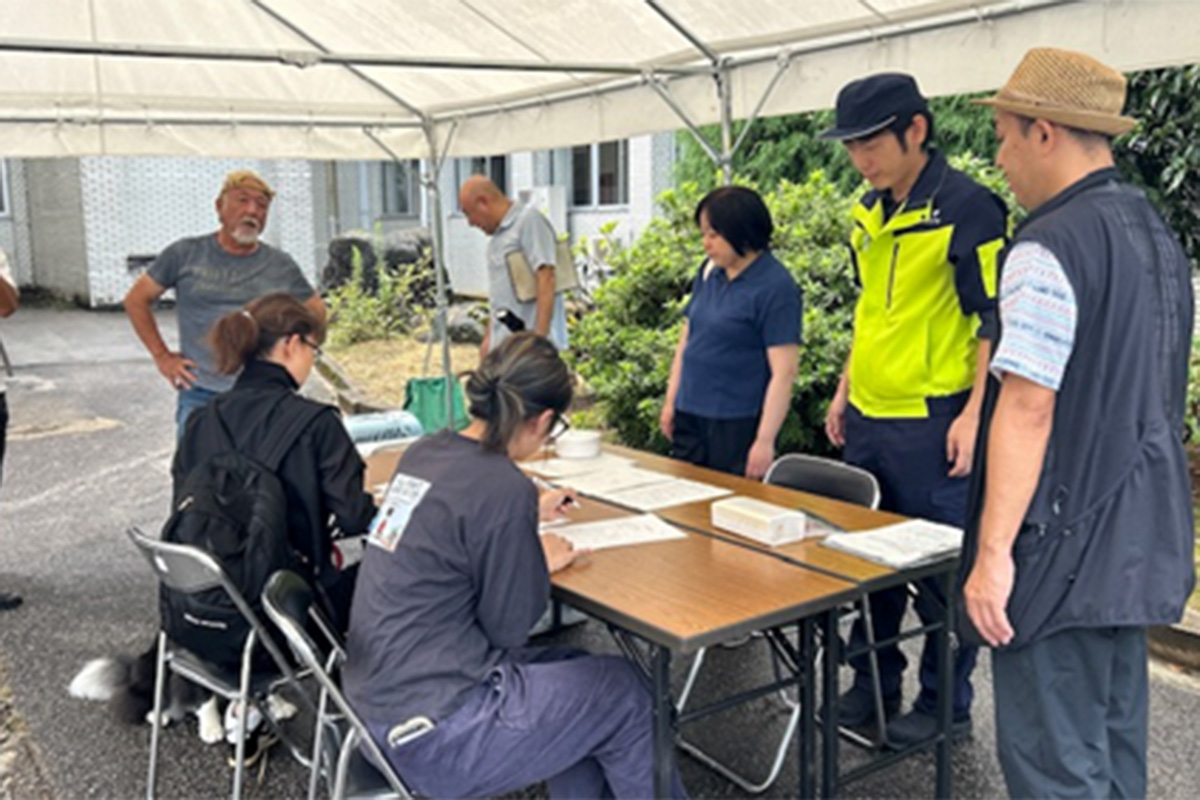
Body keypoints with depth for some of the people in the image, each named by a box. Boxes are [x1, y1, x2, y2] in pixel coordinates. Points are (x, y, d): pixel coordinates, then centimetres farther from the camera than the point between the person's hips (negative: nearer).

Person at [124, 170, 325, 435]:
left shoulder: (281, 266, 7)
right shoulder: (186, 254, 3)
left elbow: (316, 311, 19)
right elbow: (136, 300, 12)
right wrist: (162, 356, 5)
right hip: (200, 395, -1)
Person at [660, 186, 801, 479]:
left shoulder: (776, 287, -12)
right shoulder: (709, 271, 8)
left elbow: (784, 372, -15)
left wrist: (765, 440, -18)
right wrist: (671, 401, 14)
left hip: (737, 425, -6)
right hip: (689, 417, 6)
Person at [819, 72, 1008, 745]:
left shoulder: (968, 208, -12)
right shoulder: (870, 211, 11)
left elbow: (996, 319, -13)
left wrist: (974, 414, -18)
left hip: (931, 424, -7)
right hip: (867, 418, 8)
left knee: (941, 570, 4)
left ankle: (946, 704, 20)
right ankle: (873, 683, 31)